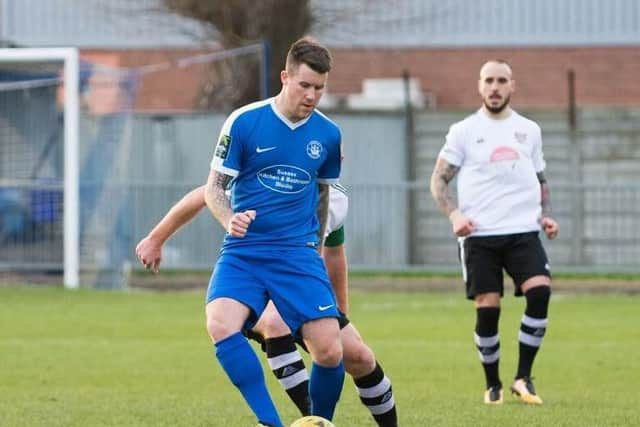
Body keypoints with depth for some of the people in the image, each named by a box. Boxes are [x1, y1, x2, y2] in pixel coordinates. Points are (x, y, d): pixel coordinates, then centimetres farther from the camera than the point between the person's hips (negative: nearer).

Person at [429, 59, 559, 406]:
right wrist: (454, 215, -13)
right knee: (487, 309, -4)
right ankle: (492, 384, 15)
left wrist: (546, 215, 8)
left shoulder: (529, 130, 14)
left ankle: (523, 378, -9)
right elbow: (438, 180, 3)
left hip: (523, 232, 2)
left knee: (539, 292, -19)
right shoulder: (464, 131, 5)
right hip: (480, 235, -2)